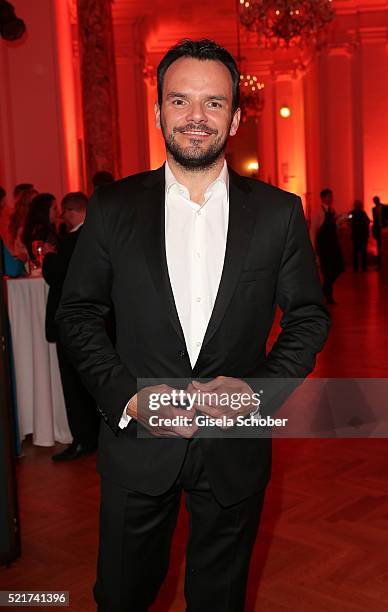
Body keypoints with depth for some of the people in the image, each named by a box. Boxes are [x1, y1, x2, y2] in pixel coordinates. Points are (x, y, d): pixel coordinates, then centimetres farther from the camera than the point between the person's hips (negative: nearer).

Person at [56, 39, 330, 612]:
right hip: (137, 441, 0)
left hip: (236, 447, 0)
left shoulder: (280, 213, -4)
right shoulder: (112, 208, -4)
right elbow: (77, 313, 0)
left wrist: (260, 387, -14)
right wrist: (127, 395, -14)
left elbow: (309, 316, 2)